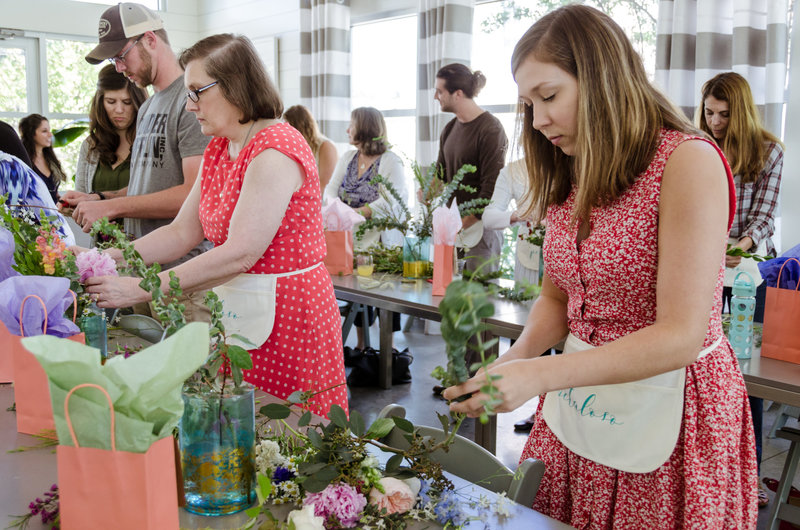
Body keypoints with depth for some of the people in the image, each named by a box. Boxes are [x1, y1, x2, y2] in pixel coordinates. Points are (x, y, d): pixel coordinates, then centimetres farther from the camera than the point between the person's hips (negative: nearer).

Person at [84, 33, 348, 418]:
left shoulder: (275, 152, -18)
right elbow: (182, 233, 11)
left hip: (286, 318, -9)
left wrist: (139, 289, -22)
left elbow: (240, 255, -24)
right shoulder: (218, 151, 12)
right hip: (236, 311, 9)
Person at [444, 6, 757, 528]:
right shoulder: (571, 177, 6)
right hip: (577, 397, 6)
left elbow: (681, 336, -22)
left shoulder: (689, 161, -17)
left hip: (669, 414, -6)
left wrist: (538, 375, -28)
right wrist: (516, 359, -8)